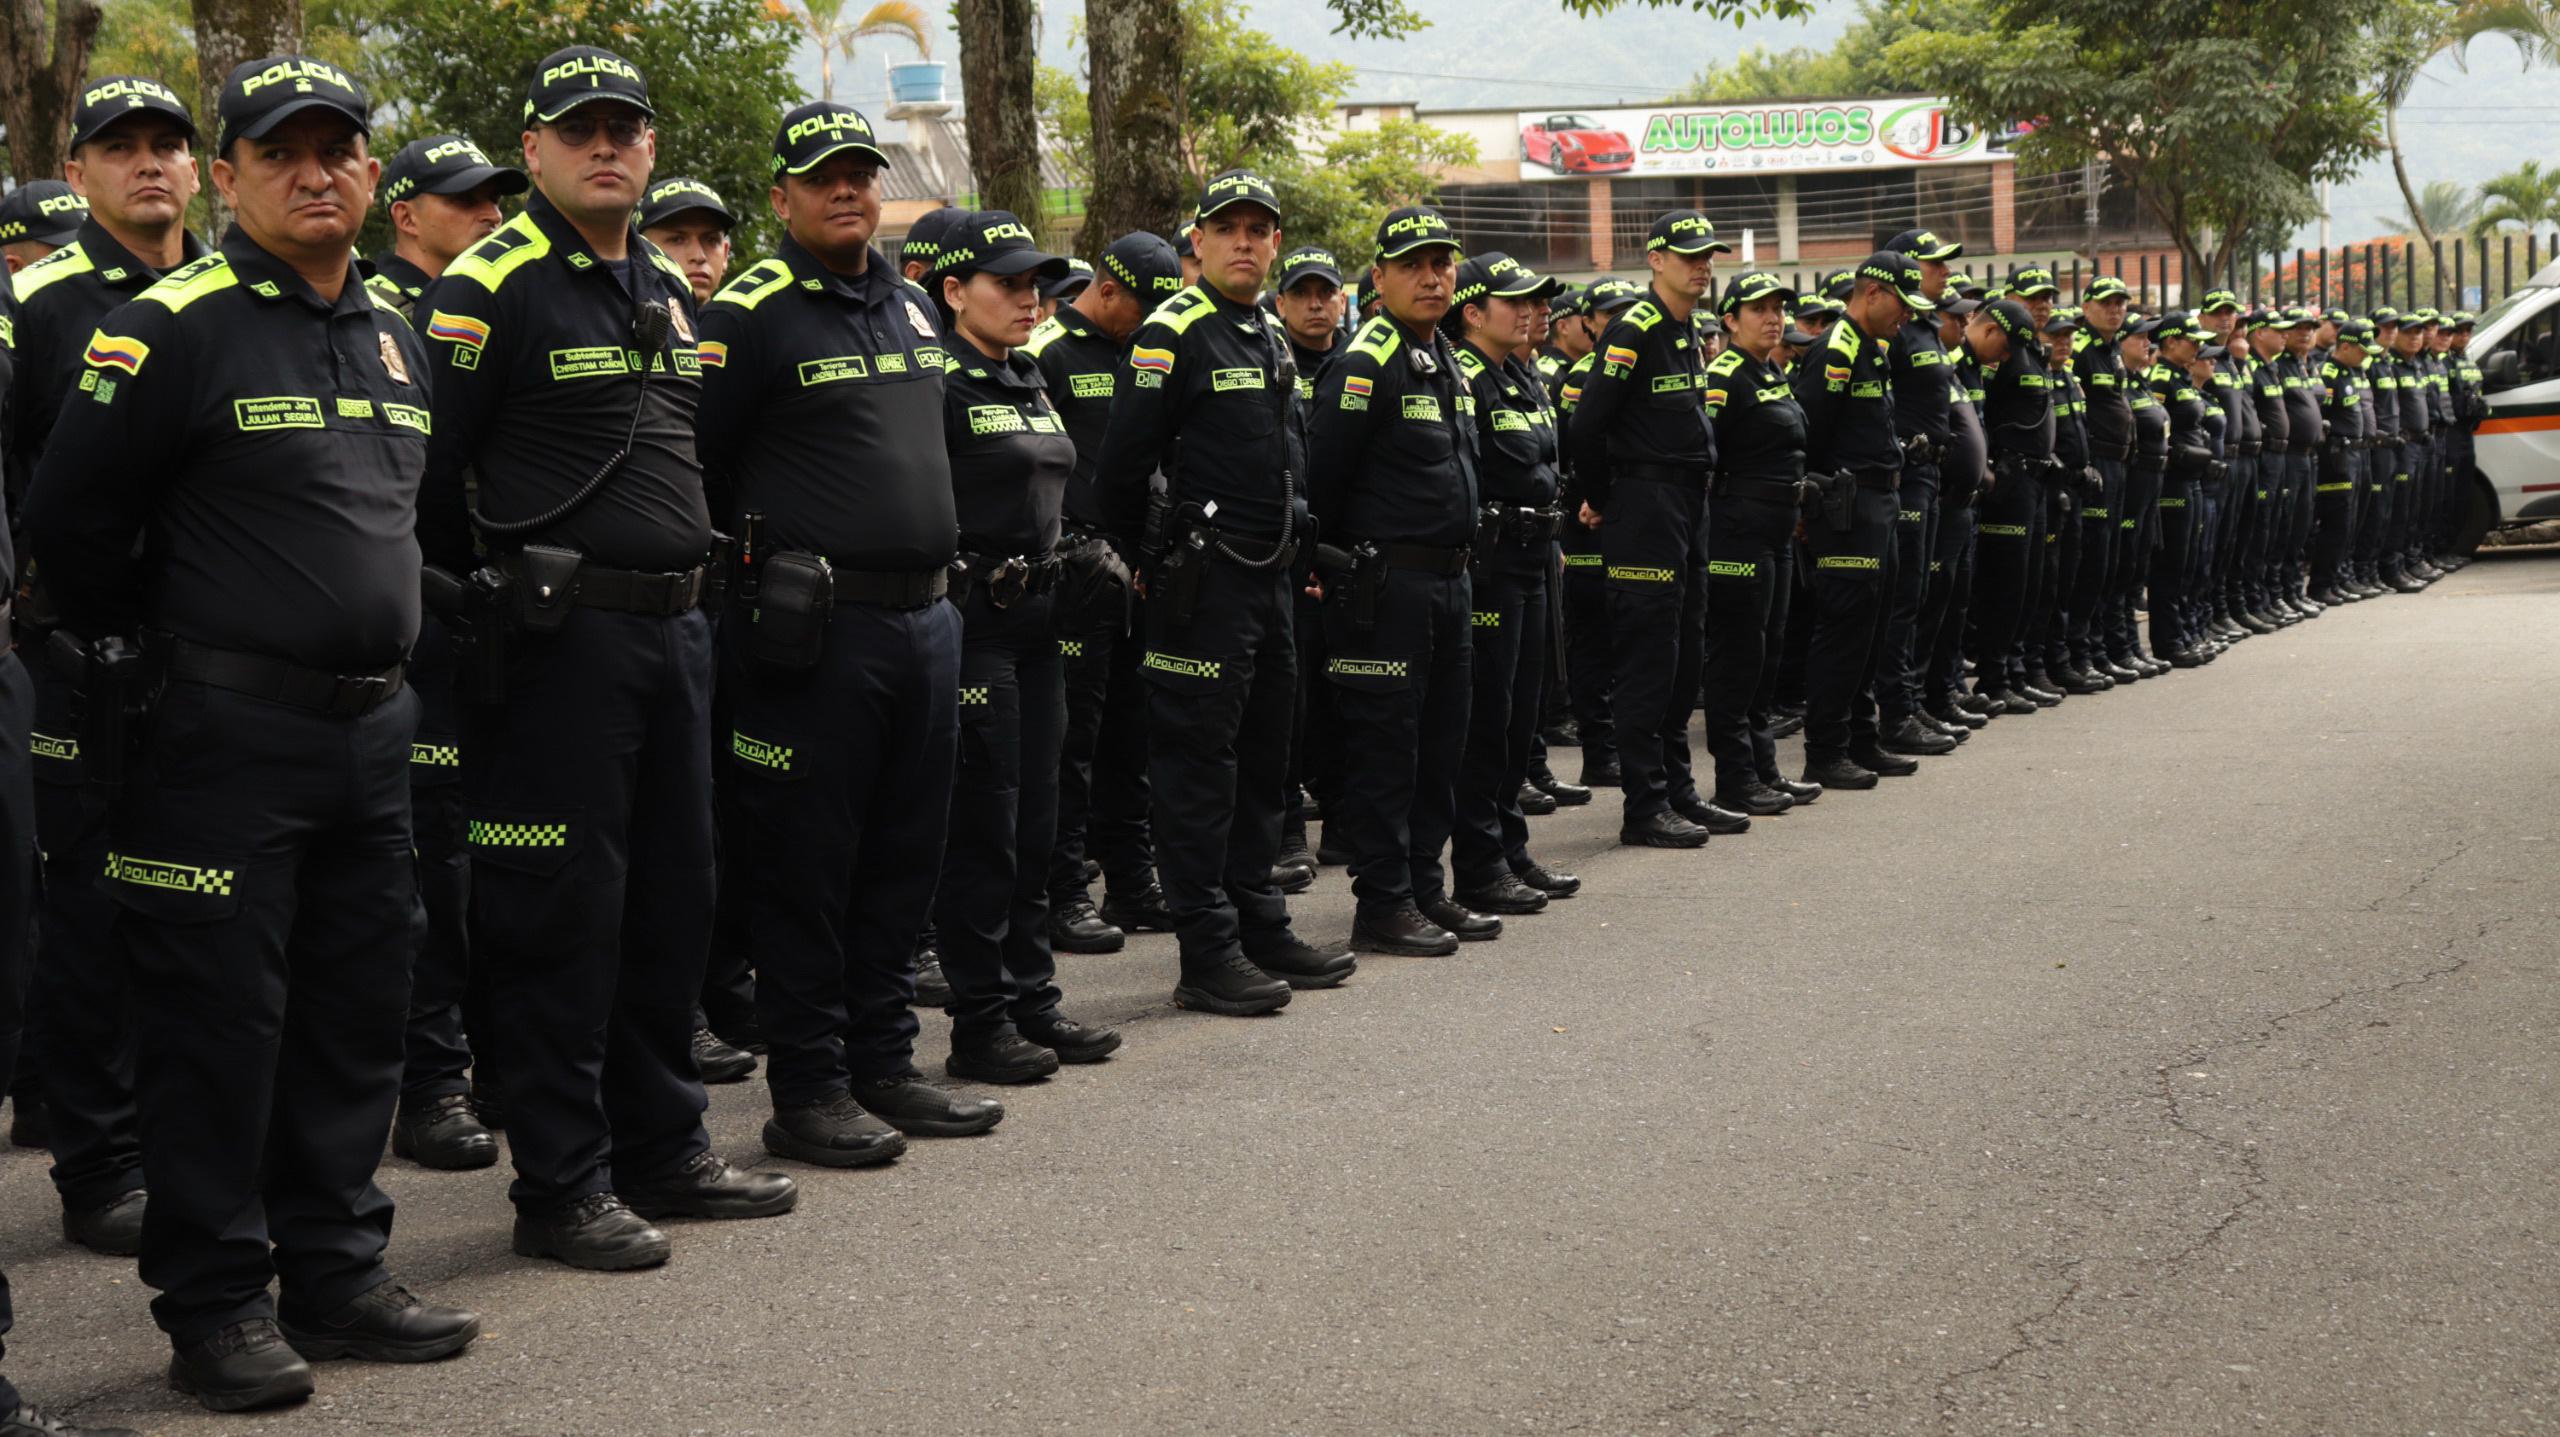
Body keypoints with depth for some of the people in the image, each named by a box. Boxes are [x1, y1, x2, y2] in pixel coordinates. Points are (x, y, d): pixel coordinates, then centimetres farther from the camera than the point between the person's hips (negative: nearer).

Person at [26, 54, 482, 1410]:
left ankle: (337, 1277, 23)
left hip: (372, 728, 7)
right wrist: (153, 659, -1)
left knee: (356, 1011, 12)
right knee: (220, 1023, -2)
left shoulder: (396, 334, 13)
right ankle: (214, 1307, 8)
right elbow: (69, 518, -9)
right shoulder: (172, 328, -10)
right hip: (226, 738, -7)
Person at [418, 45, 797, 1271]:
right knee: (564, 910, -3)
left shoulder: (668, 289, 15)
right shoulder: (491, 287, -9)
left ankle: (662, 1149, 25)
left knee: (672, 896, 13)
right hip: (561, 636, -8)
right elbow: (432, 475, -10)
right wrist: (486, 605, -4)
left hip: (673, 624, 8)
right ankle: (560, 1188, 4)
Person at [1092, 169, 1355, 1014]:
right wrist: (1149, 562, -5)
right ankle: (1207, 958, -2)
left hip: (1270, 579, 9)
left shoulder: (1272, 337, 15)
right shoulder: (1173, 334, -11)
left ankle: (1261, 932, 23)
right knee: (1198, 765, -4)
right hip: (1204, 585, -9)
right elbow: (1123, 466, -13)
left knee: (1261, 761, 14)